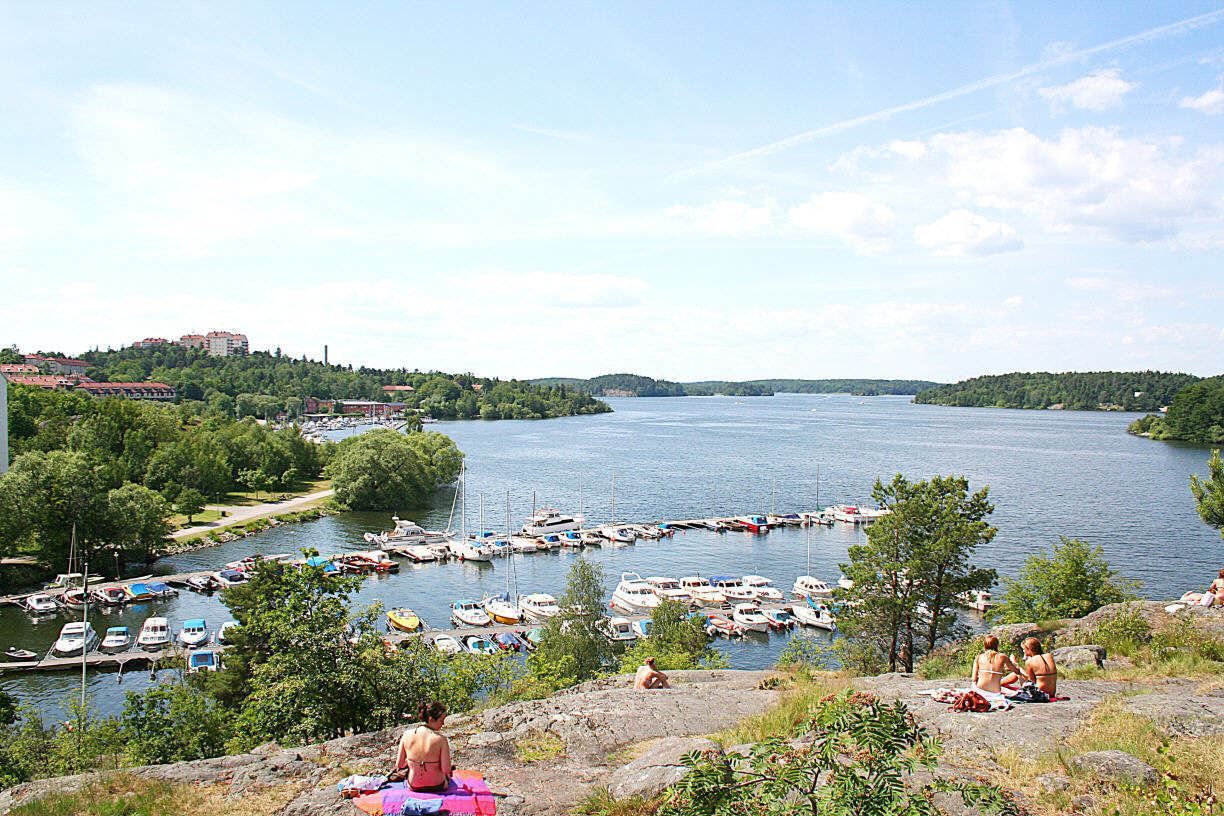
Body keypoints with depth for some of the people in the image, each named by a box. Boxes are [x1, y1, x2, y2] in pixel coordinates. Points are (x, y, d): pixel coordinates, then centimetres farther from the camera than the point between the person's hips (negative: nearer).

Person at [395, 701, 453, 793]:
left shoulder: (407, 735, -15)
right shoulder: (440, 739, -25)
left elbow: (399, 765, -6)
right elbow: (446, 770, -19)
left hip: (413, 787, 3)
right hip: (437, 787, -3)